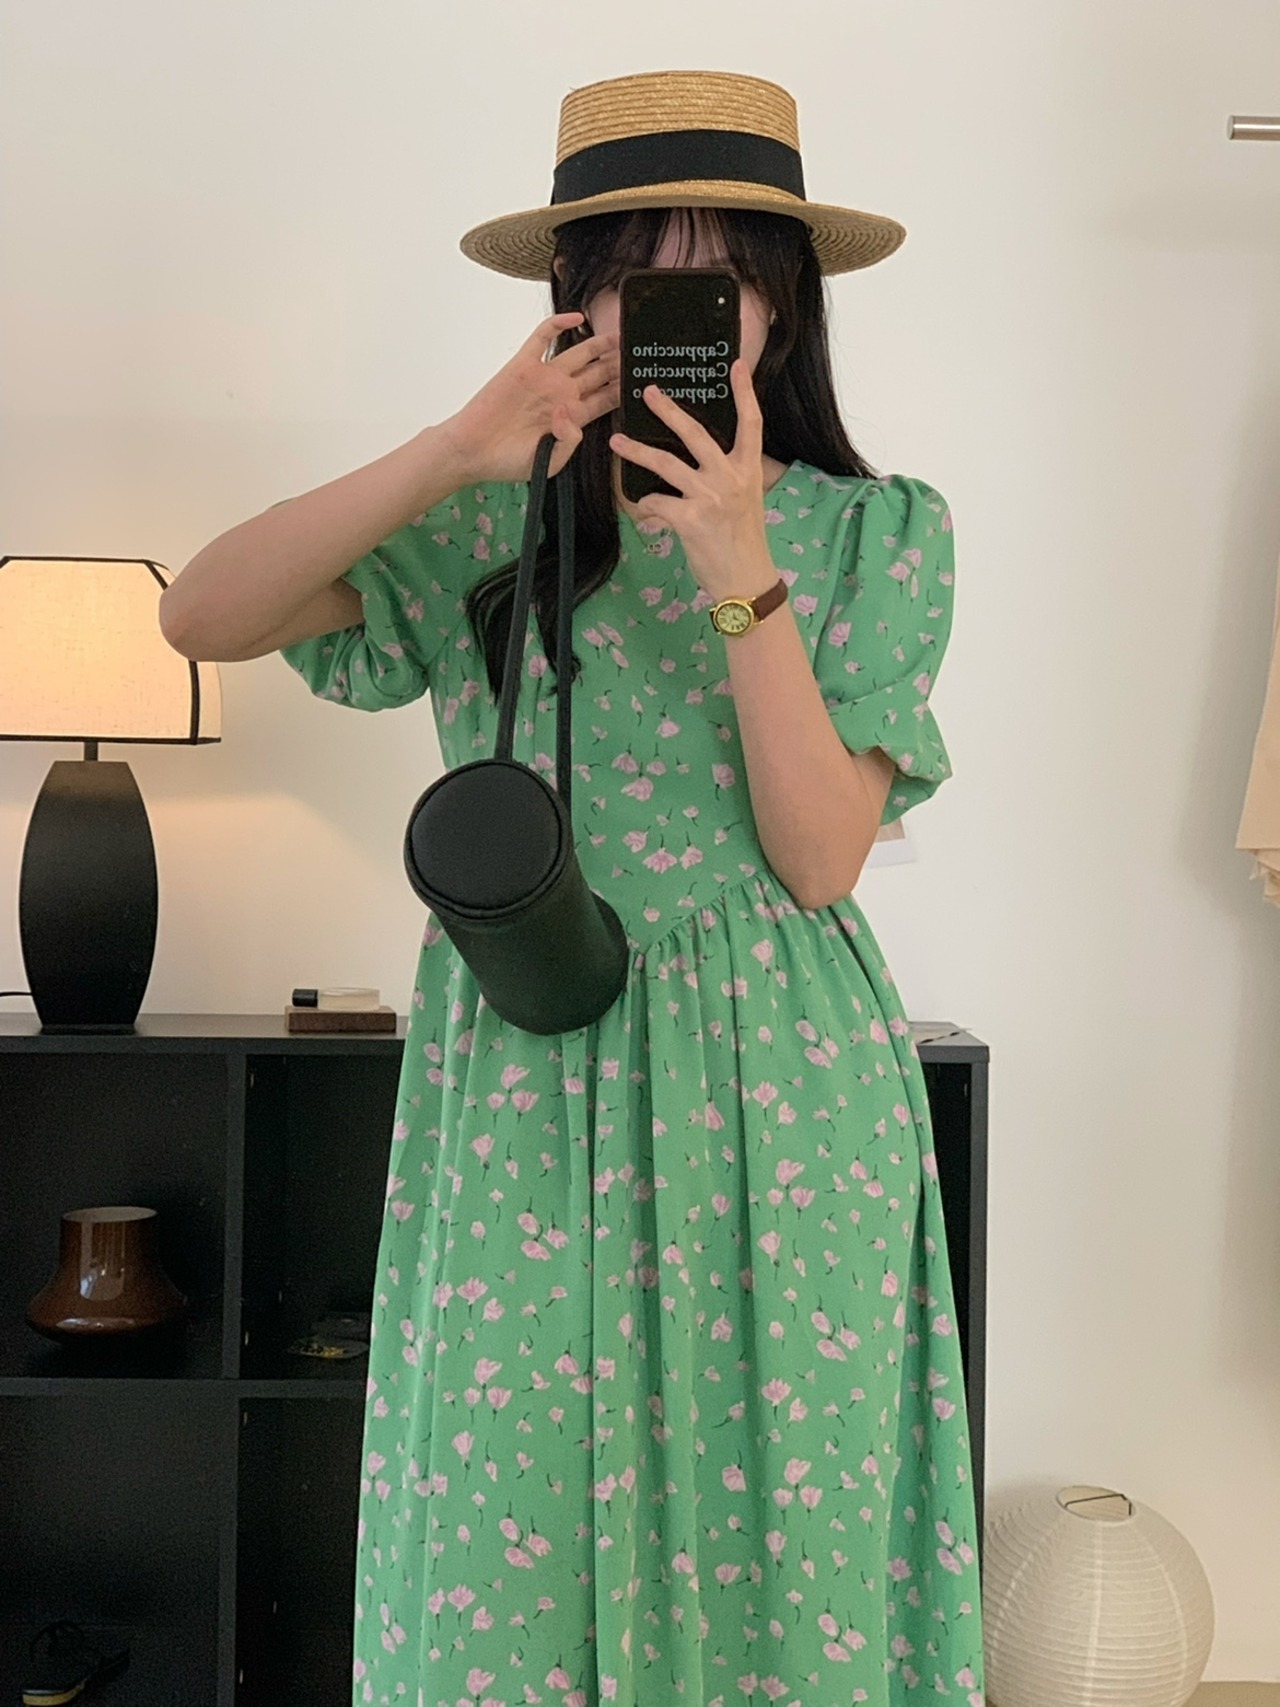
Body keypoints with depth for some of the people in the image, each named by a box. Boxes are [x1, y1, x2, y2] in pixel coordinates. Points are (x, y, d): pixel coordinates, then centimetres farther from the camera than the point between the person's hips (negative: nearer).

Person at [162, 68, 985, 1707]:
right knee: (505, 1554, 4)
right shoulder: (489, 526, 4)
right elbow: (201, 615, -7)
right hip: (520, 1088, 1)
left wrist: (739, 575, -17)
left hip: (775, 1097, 0)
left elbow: (820, 857, -7)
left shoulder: (875, 531, 2)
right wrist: (454, 451, -16)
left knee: (780, 1539, 5)